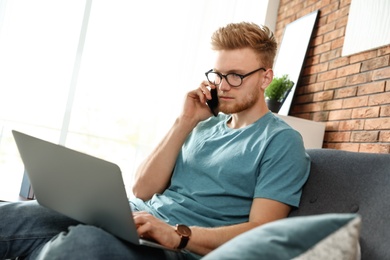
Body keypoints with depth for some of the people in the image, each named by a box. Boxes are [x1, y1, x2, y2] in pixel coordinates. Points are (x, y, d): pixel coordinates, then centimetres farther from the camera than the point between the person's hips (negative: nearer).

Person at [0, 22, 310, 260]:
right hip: (136, 220, 6)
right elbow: (143, 191, 10)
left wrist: (176, 234, -25)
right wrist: (185, 122, 3)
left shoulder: (282, 142, 0)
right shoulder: (206, 125, 17)